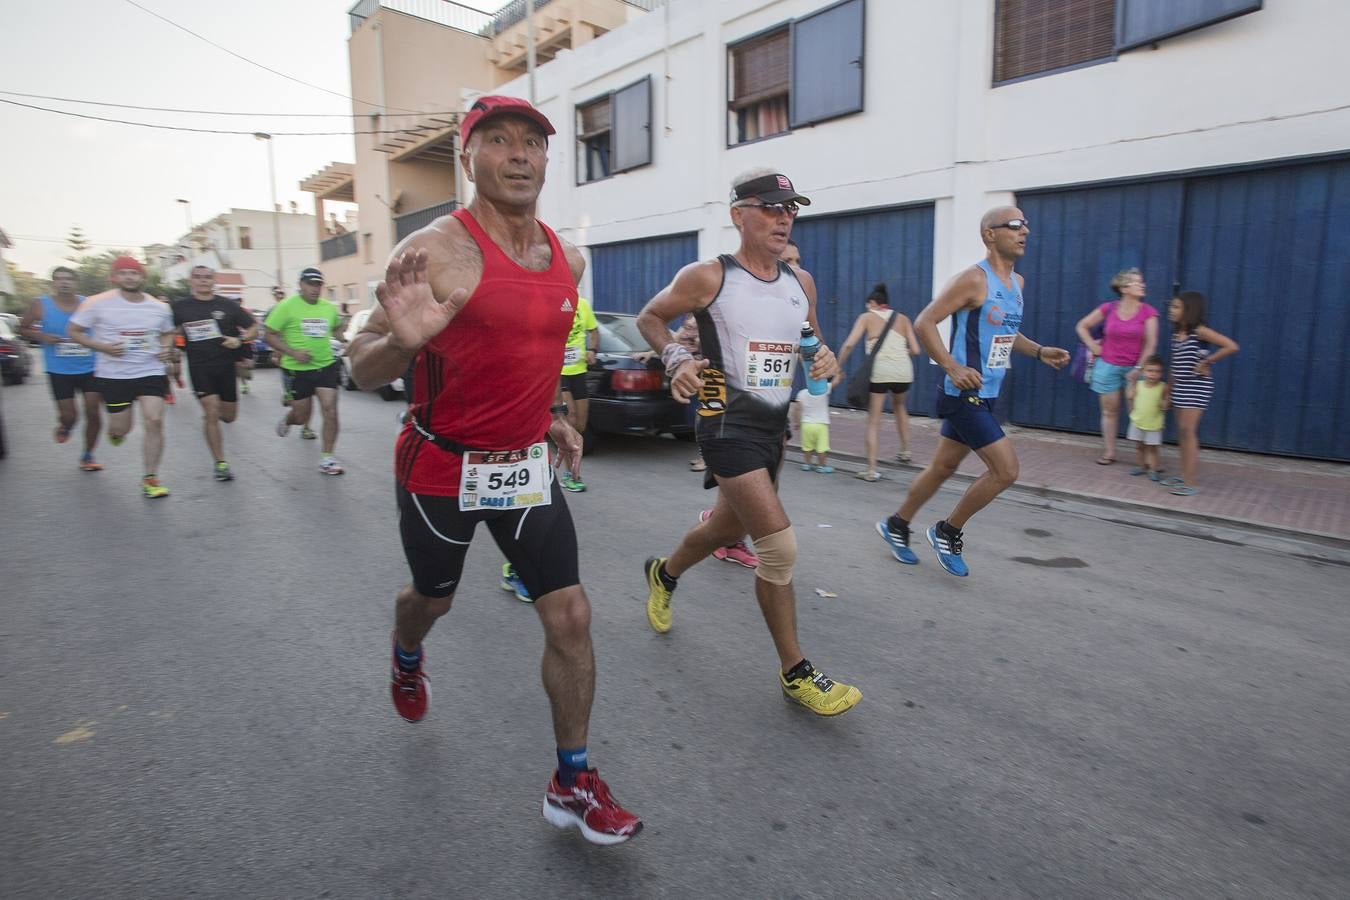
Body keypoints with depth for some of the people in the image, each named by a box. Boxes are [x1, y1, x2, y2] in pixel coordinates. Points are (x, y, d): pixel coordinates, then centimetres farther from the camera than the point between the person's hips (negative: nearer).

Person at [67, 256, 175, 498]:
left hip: (151, 372, 1)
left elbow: (167, 333, 21)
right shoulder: (98, 303, -6)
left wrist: (167, 348, -1)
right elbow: (74, 331, 1)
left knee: (154, 422, -12)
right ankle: (115, 431, 49)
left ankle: (150, 479, -2)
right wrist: (102, 347, -15)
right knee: (122, 428, 7)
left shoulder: (159, 307, 4)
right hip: (113, 375, -1)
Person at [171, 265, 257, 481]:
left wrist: (240, 340, -13)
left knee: (228, 416, 9)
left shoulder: (228, 305, 2)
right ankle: (220, 464, 1)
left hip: (226, 366, 1)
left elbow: (253, 328, 5)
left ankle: (209, 416, 48)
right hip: (199, 368, -1)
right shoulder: (181, 308, 3)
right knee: (211, 414, -9)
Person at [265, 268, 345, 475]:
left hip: (326, 365, 3)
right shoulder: (287, 306, -7)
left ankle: (327, 458, 2)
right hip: (297, 369, -3)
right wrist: (293, 352, -19)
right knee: (301, 417, 7)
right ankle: (287, 419, 46)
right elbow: (270, 336, -7)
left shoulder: (329, 308, 6)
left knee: (330, 411, -8)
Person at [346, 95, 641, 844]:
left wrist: (551, 413, 11)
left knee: (570, 617, -2)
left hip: (526, 466, 4)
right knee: (433, 598, 21)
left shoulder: (567, 260, 2)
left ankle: (573, 784, 16)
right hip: (441, 468, -3)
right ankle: (407, 662, 60)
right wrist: (401, 340, -36)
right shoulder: (436, 250, -17)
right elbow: (363, 369, -14)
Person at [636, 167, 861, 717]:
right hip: (728, 423, -7)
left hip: (774, 424, 7)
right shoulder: (707, 278, -8)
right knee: (781, 549, -14)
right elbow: (649, 318, 4)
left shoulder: (802, 284, 8)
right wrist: (676, 359, -13)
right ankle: (796, 673, 3)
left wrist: (824, 361, 0)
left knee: (728, 529, 23)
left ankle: (664, 575, 53)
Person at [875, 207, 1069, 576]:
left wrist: (1039, 351, 12)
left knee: (943, 467, 16)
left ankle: (896, 526, 32)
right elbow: (924, 323, -18)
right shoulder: (975, 279, -14)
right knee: (1006, 470, -10)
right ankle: (947, 531, 9)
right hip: (964, 394, -9)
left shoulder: (1017, 282, 14)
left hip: (984, 396, 9)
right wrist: (953, 368, -26)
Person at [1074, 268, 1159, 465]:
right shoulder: (1108, 309, -1)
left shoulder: (1148, 312, -3)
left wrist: (1138, 368, -9)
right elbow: (1081, 326, 9)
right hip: (1108, 365, 1)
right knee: (1109, 410, 8)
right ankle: (1109, 452, 17)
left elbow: (1151, 344, -5)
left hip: (1134, 368, -1)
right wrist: (1093, 347, 2)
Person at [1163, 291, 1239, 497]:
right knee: (1181, 433, 11)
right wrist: (1168, 391, 14)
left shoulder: (1200, 331, -14)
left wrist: (1205, 362, -16)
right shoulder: (1176, 333, 9)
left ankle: (1191, 483, -5)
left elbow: (1232, 346, -23)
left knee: (1188, 431, -9)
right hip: (1180, 388, 8)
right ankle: (1184, 476, 21)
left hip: (1196, 388, -8)